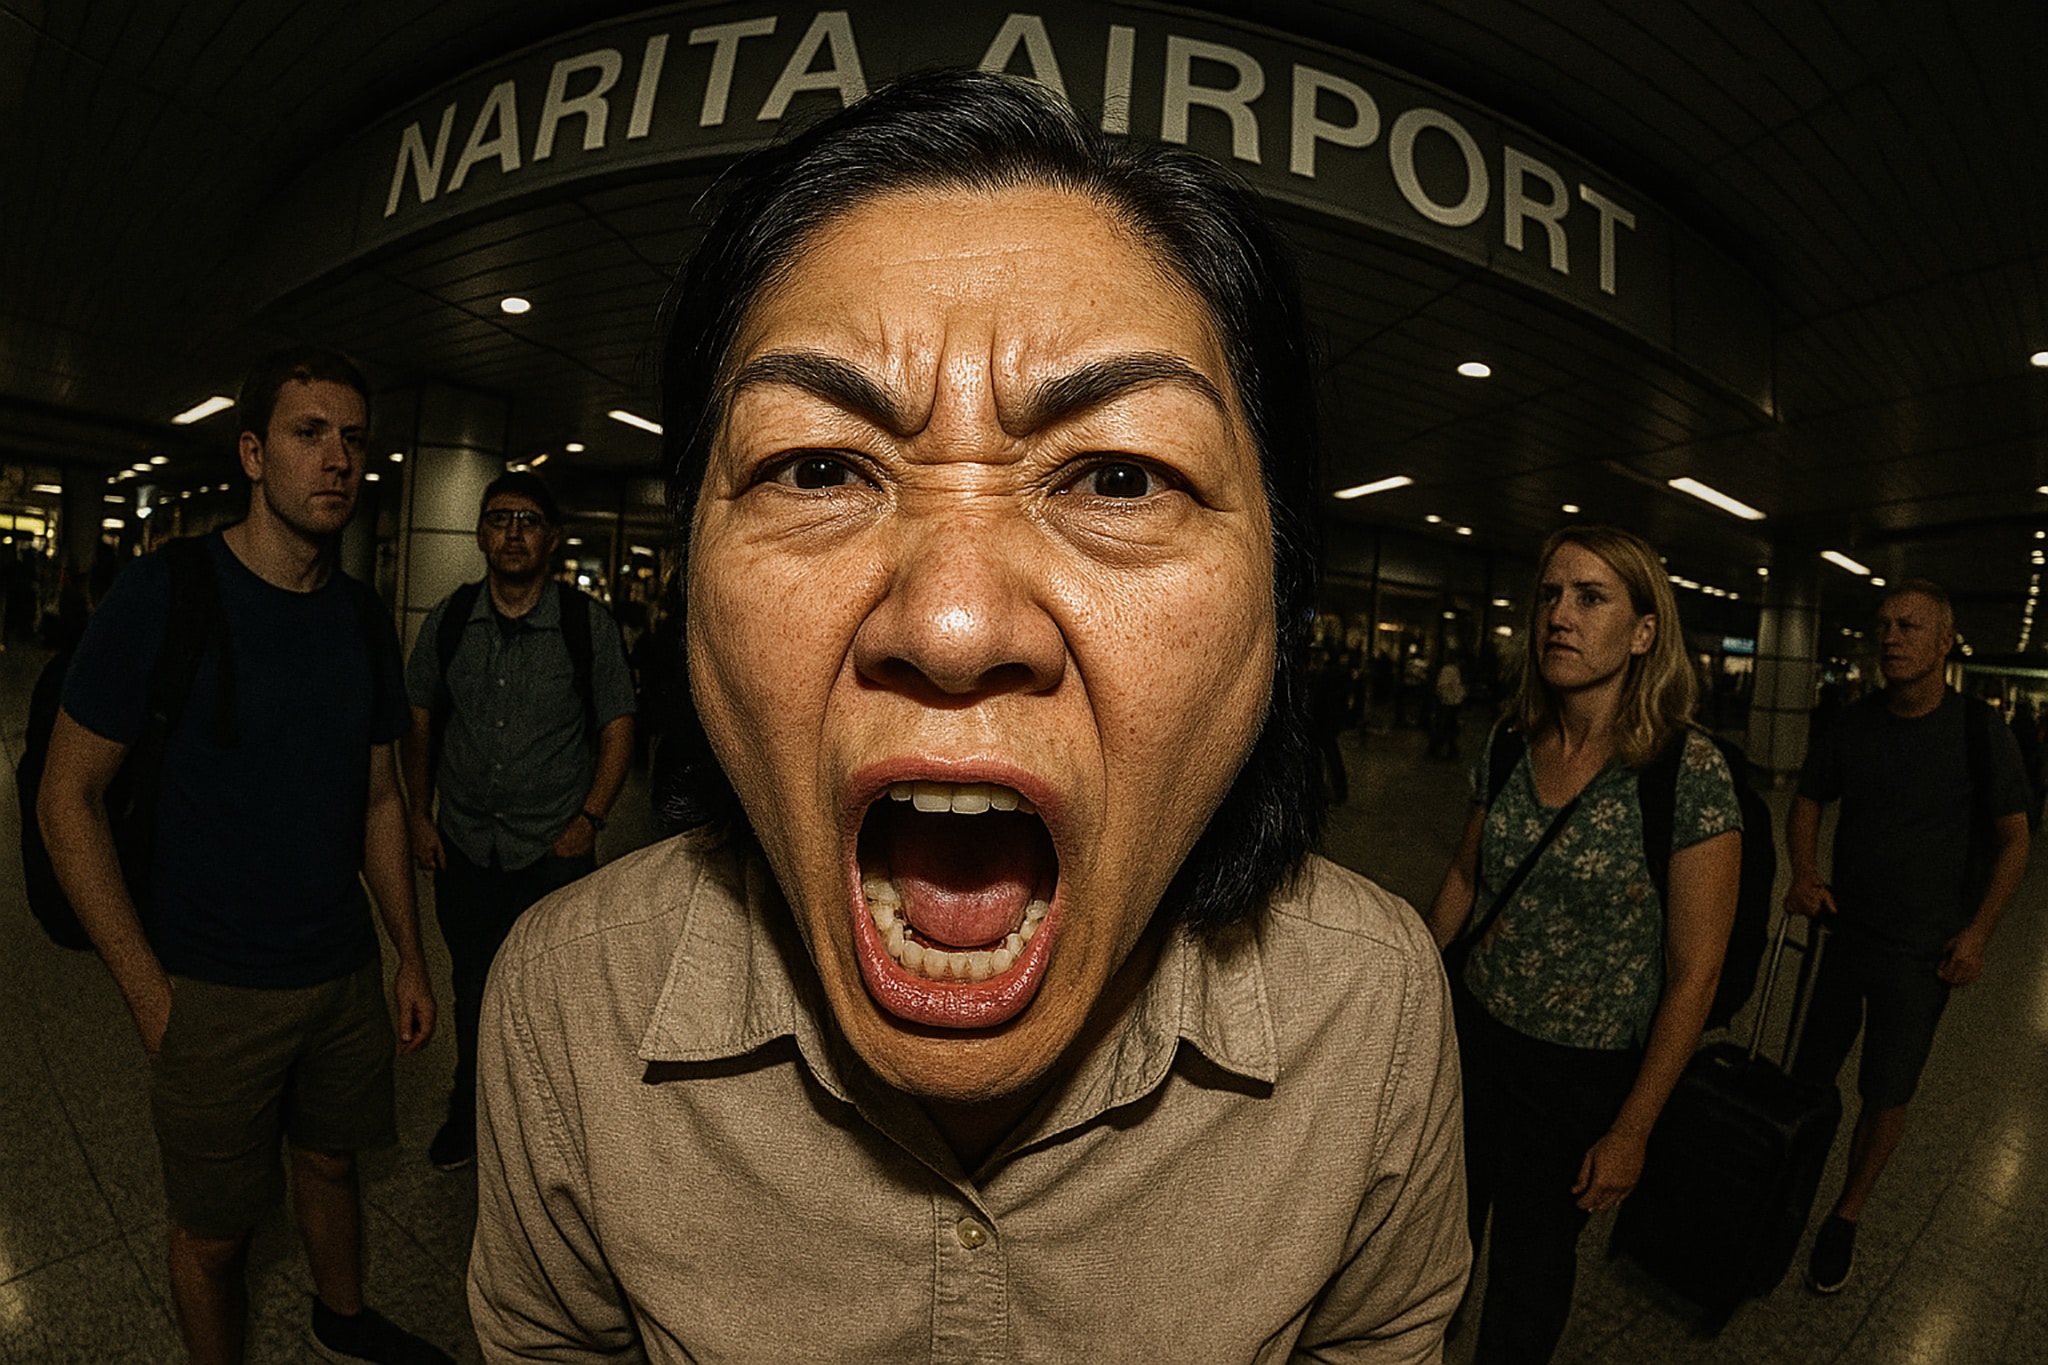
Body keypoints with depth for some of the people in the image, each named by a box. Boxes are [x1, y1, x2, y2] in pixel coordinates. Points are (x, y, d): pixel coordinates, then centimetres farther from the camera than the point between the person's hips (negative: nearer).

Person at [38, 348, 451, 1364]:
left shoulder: (364, 620, 2)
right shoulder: (163, 595, -13)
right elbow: (68, 798, -10)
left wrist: (409, 960, 8)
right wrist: (149, 994, -14)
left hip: (344, 974, 4)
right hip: (212, 990, -4)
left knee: (331, 1162, 23)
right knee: (212, 1232, 13)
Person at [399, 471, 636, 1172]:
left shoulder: (589, 625, -9)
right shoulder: (447, 620, 1)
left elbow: (618, 728, -4)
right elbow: (419, 719, 11)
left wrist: (588, 820, -11)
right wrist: (418, 815, 6)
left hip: (555, 852, -3)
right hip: (463, 848, 3)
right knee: (472, 990, 19)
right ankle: (469, 1113, 43)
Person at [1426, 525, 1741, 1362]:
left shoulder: (1689, 772, -20)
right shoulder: (1508, 743, -6)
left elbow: (1694, 975, -15)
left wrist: (1631, 1130, -11)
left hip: (1583, 1074, -3)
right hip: (1470, 1033, 4)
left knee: (1529, 1270, 19)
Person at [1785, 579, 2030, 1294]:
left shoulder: (1979, 732, -10)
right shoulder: (1851, 724, -3)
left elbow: (2013, 838, -2)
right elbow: (1807, 804, 8)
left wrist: (1979, 932, -9)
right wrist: (1805, 873, -9)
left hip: (1923, 953, -2)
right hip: (1844, 932, 2)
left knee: (1886, 1094, 4)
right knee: (1810, 1077, 11)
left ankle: (1846, 1216, 24)